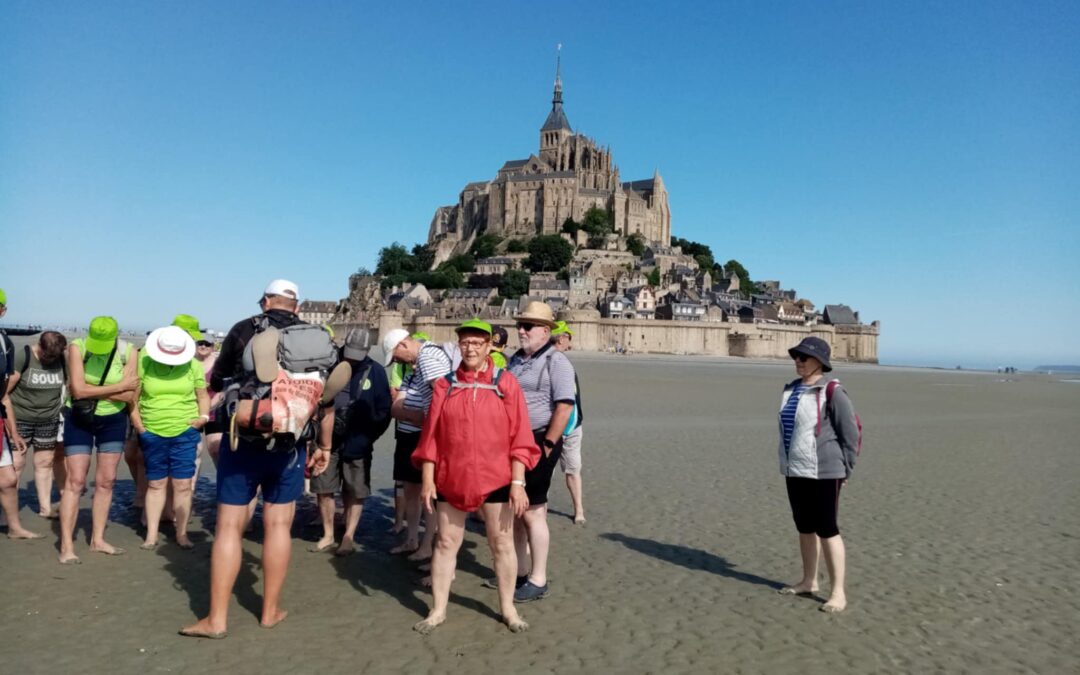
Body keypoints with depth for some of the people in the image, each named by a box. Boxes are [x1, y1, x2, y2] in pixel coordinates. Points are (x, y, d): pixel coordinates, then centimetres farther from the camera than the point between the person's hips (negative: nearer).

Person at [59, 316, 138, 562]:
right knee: (75, 481, -3)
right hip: (79, 420, -2)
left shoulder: (128, 351, -13)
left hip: (113, 420, 2)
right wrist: (119, 386, -21)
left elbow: (129, 396, -16)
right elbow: (78, 390, -24)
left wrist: (93, 390, -21)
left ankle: (97, 539, 19)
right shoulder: (77, 347, -16)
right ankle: (66, 545, 4)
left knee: (106, 481, 7)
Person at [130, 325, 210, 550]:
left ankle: (182, 534, 13)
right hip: (152, 434, 0)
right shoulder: (144, 363, -2)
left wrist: (203, 416, -7)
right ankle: (151, 535, 18)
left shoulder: (193, 365, 0)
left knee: (182, 484, 2)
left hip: (185, 433, 0)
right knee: (155, 484, 9)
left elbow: (203, 396, 9)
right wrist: (139, 426, -4)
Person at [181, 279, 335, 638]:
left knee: (229, 526, 6)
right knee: (278, 525, 10)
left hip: (242, 439, -1)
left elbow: (216, 384, 9)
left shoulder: (243, 330, 0)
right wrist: (324, 446, 12)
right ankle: (270, 611, 21)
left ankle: (217, 618, 12)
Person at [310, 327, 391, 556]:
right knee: (323, 489, 9)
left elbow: (383, 410, -2)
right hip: (326, 440, 1)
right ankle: (328, 535, 25)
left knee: (354, 493, 7)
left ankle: (348, 537, 20)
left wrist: (367, 438, -6)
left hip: (356, 444, -1)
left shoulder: (375, 372, -4)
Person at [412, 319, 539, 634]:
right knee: (446, 543, 11)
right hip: (451, 479, 2)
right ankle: (438, 610, 26)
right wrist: (427, 479, -1)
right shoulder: (445, 385, 2)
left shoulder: (506, 384, -3)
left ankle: (507, 608, 28)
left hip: (495, 479, -1)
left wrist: (518, 483, -9)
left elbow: (519, 436, -5)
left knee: (502, 544, 10)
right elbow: (431, 435, 3)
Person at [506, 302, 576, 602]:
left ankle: (538, 581, 13)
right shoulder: (515, 359, 13)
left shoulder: (556, 362, -11)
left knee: (532, 511, -1)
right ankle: (521, 571, 30)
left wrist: (546, 447, -18)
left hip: (538, 442, -8)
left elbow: (564, 407, -18)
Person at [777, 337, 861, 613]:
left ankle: (838, 592, 9)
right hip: (794, 470, 8)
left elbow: (851, 432, -12)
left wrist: (843, 469, -8)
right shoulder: (791, 389, 9)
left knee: (826, 530, -2)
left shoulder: (831, 391, -14)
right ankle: (809, 581, 31)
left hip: (823, 472, -8)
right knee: (804, 528, 17)